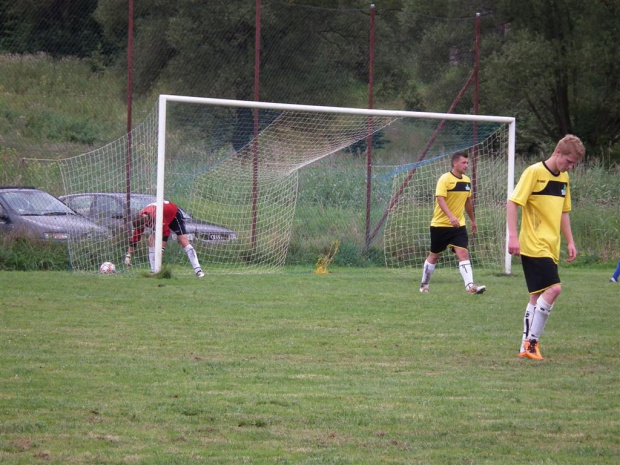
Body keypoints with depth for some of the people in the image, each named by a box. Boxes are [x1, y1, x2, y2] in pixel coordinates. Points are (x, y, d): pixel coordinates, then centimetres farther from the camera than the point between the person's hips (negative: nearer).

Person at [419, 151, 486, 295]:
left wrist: (473, 220, 26)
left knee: (463, 253, -12)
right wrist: (451, 216, -36)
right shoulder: (445, 179, -13)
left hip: (458, 225, 4)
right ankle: (424, 285, 27)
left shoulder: (467, 181, 7)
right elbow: (440, 199, -24)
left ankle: (470, 286, -23)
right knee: (434, 256, 9)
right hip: (440, 224, -4)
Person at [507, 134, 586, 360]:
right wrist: (513, 236, -20)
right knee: (553, 288, -19)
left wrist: (570, 242, 18)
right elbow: (513, 202, -13)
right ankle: (532, 341, -12)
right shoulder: (534, 172, -10)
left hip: (551, 248, 8)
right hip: (534, 246, -8)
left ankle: (527, 346, 15)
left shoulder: (563, 178, 14)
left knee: (538, 296, 9)